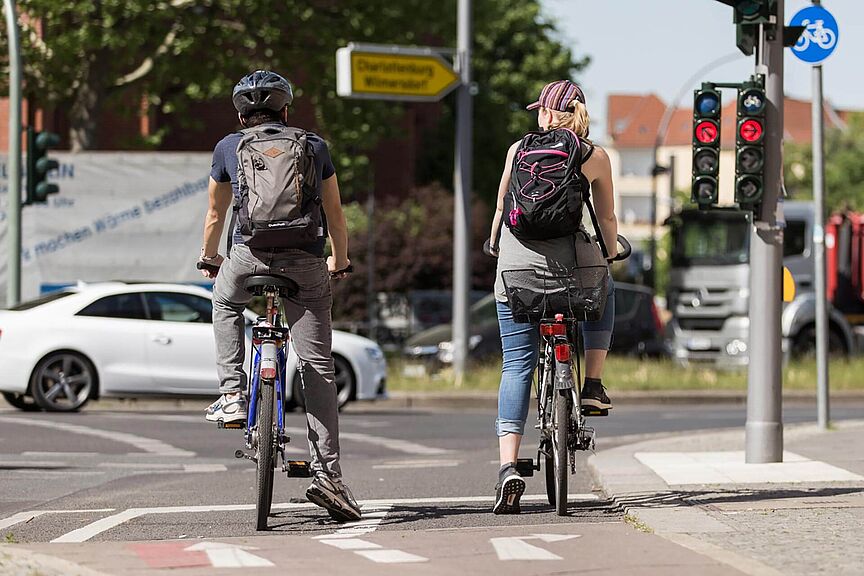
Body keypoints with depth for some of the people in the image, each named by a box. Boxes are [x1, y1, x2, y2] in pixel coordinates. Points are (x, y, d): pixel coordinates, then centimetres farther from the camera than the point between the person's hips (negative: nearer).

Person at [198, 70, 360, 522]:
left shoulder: (229, 148, 17)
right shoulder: (314, 146, 19)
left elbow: (215, 216, 28)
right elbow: (335, 216, 26)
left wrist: (209, 258, 47)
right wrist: (340, 261, 44)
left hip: (249, 255, 0)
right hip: (306, 263, 0)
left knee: (225, 304, 34)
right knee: (318, 369, 4)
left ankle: (232, 395, 19)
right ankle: (327, 473, -2)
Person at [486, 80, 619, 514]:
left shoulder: (519, 149, 8)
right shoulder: (595, 157, 6)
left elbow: (501, 209, 15)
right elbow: (607, 219, 12)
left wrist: (494, 246, 33)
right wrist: (611, 256, 31)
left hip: (515, 269, 1)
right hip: (570, 264, -1)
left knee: (516, 366, 4)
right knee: (603, 299, 36)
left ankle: (508, 464, -9)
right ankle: (593, 387, 25)